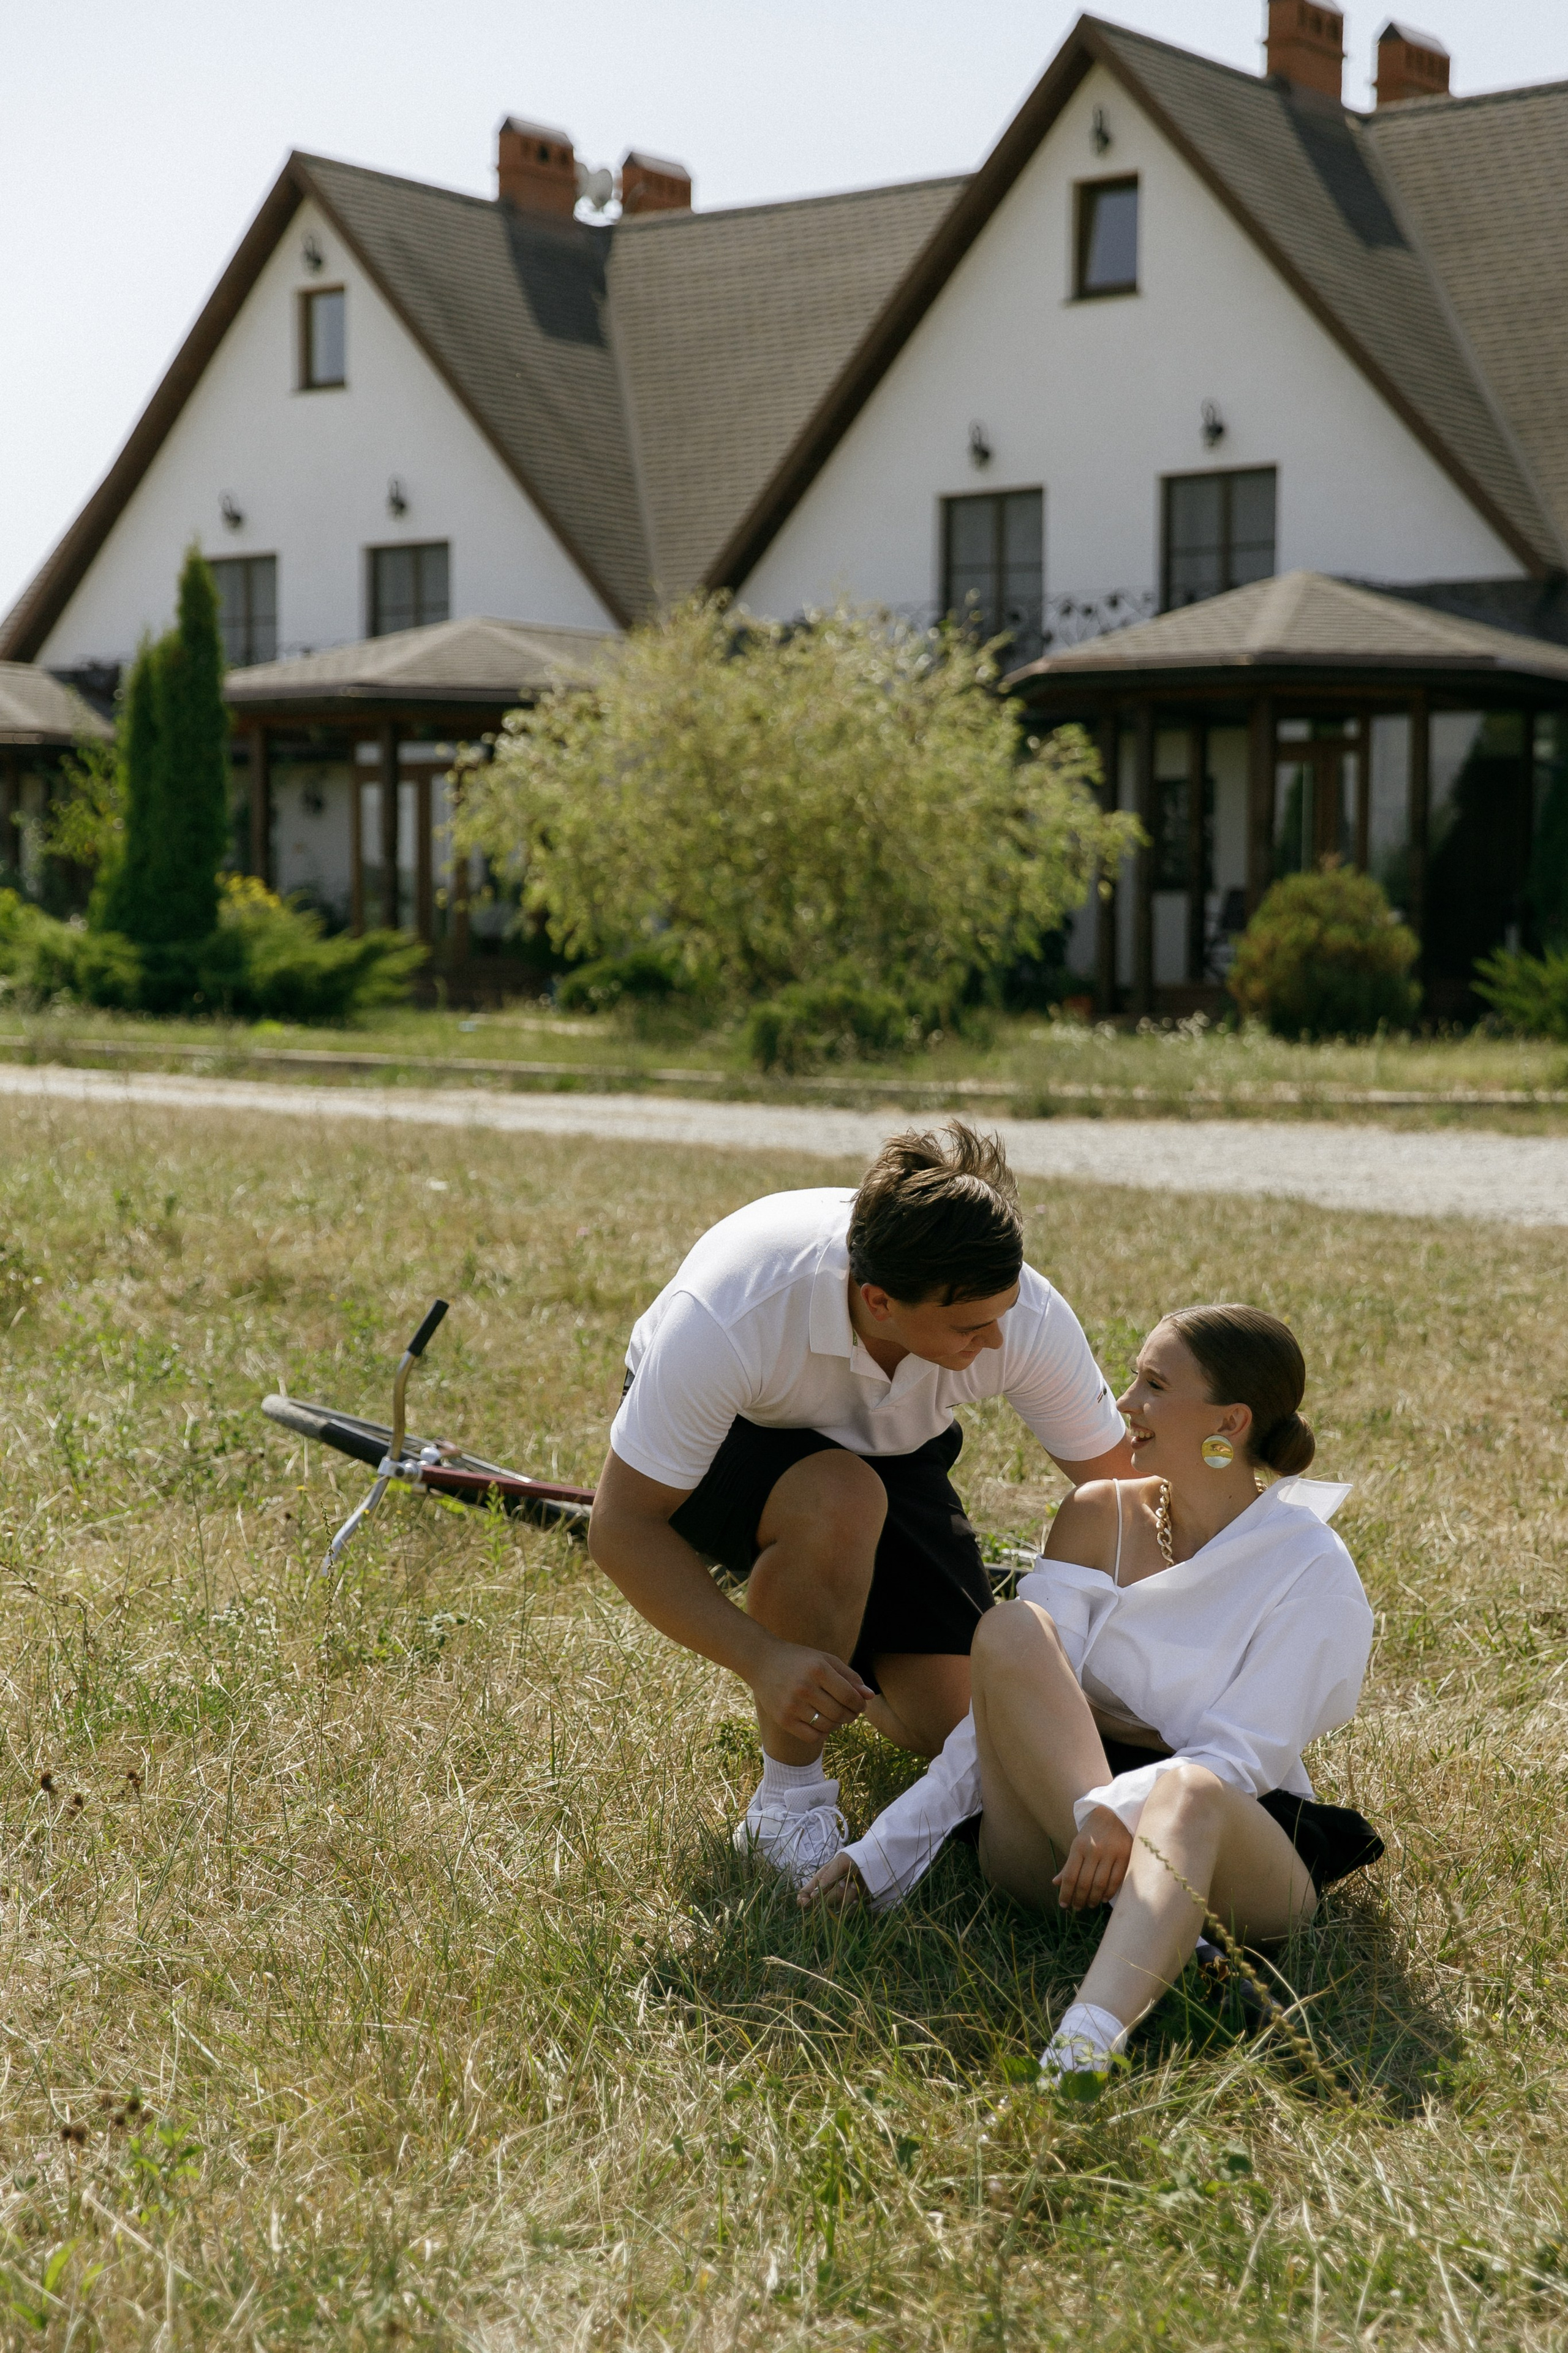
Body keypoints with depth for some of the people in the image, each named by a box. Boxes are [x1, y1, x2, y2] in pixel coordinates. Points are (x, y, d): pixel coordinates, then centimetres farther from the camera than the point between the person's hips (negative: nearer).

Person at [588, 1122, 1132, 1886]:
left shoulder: (1026, 1317, -31)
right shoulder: (727, 1316, -41)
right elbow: (622, 1528, -32)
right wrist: (762, 1661, -43)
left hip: (886, 1449, 4)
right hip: (724, 1442, -3)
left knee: (947, 1721, -10)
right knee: (840, 1499, -38)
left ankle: (843, 1652, 26)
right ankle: (787, 1796, -17)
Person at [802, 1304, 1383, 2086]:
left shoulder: (1312, 1571, -7)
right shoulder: (1098, 1518, 6)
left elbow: (1241, 1757, -14)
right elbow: (1004, 1705, 0)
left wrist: (1120, 1809, -35)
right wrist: (885, 1852, -10)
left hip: (1233, 1849, -4)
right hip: (1056, 1838, 4)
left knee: (1186, 1794, -40)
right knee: (1010, 1631, -22)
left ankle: (1084, 2053, -64)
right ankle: (1152, 1920, -34)